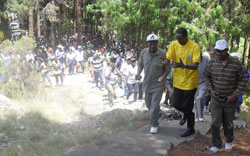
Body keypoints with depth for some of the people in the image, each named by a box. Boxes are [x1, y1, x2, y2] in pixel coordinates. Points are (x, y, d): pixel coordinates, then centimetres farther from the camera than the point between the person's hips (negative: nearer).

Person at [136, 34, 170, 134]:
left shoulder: (163, 54, -16)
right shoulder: (144, 52, -5)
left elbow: (167, 69, -8)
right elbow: (140, 64, 9)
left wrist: (163, 77, -25)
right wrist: (138, 74, -9)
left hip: (158, 84, -5)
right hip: (147, 83, 5)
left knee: (154, 105, -6)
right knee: (148, 104, 20)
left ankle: (154, 125, 13)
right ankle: (157, 114, 50)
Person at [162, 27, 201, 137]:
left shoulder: (194, 47, -17)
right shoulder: (173, 45, -3)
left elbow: (195, 66, -23)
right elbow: (168, 59, -3)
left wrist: (183, 66, -43)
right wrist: (161, 63, -27)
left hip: (190, 81, -5)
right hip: (178, 80, 5)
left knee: (187, 106, 4)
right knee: (176, 104, 11)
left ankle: (190, 128, 25)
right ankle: (186, 114, 45)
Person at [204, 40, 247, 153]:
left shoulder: (236, 64, -11)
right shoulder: (212, 63, -5)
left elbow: (242, 80, -5)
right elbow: (206, 76, 9)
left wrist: (235, 95, -13)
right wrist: (210, 89, -5)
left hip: (230, 100, -1)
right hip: (215, 99, 1)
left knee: (228, 123, 14)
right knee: (215, 123, -3)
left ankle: (229, 141, 41)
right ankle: (217, 145, 13)